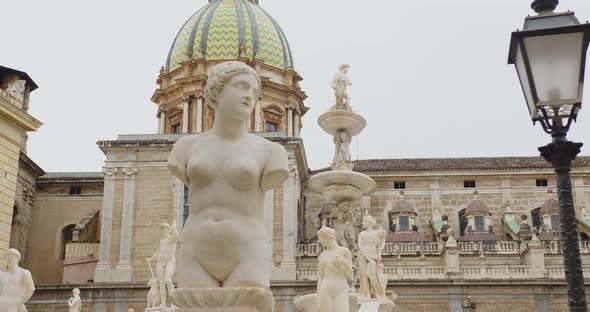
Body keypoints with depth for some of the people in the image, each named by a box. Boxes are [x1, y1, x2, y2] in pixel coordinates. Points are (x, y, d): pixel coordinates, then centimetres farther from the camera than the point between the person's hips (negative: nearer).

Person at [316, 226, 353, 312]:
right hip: (325, 292, 3)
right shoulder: (322, 255, 11)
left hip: (341, 291, -3)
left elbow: (350, 276, 3)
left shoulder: (344, 251, 3)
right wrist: (318, 299, 7)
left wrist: (344, 262, -14)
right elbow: (320, 278, 12)